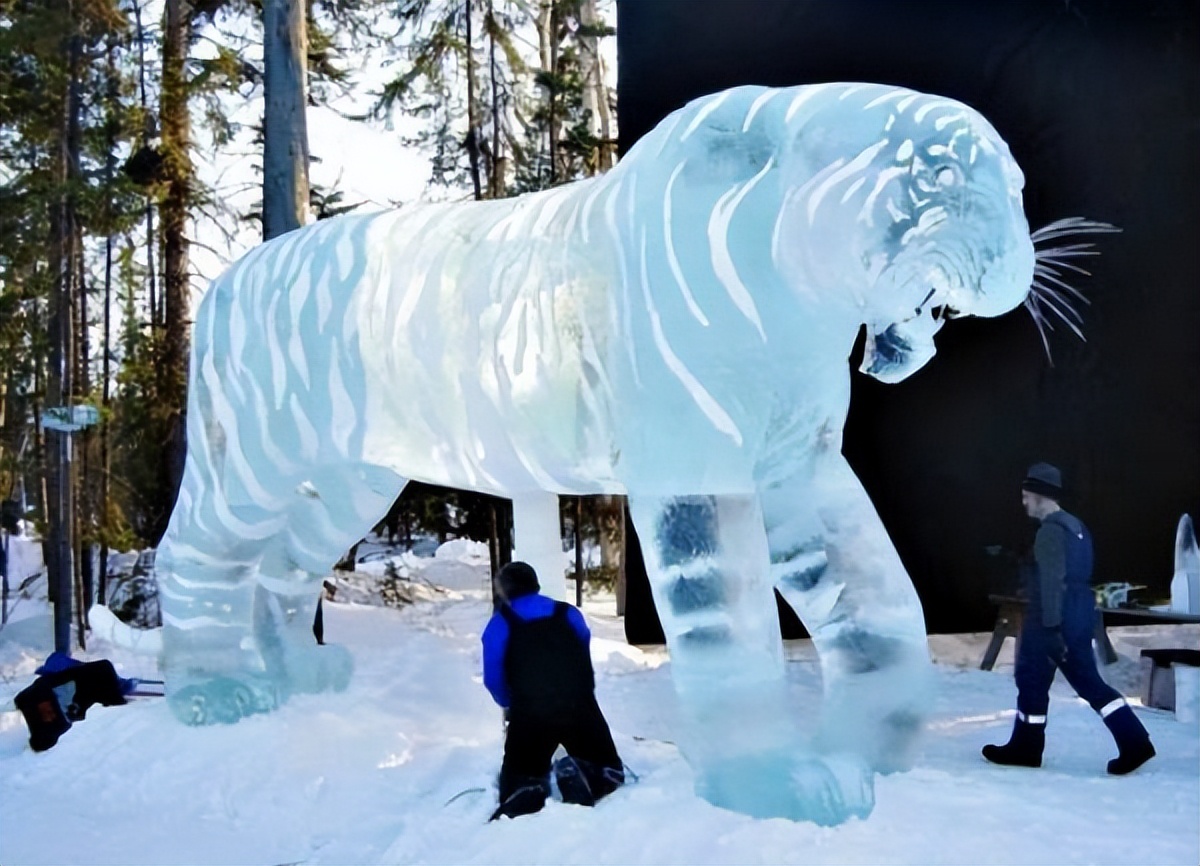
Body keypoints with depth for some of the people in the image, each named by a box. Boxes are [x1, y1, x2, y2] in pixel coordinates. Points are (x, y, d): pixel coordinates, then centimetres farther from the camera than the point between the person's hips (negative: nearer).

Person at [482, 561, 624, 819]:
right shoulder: (569, 614, 13)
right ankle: (580, 775, -17)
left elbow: (494, 679, 5)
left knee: (516, 784, 15)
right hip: (579, 708, 1)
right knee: (610, 772, 19)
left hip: (530, 715, -1)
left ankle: (528, 793, -24)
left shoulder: (500, 624, 6)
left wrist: (512, 706, 26)